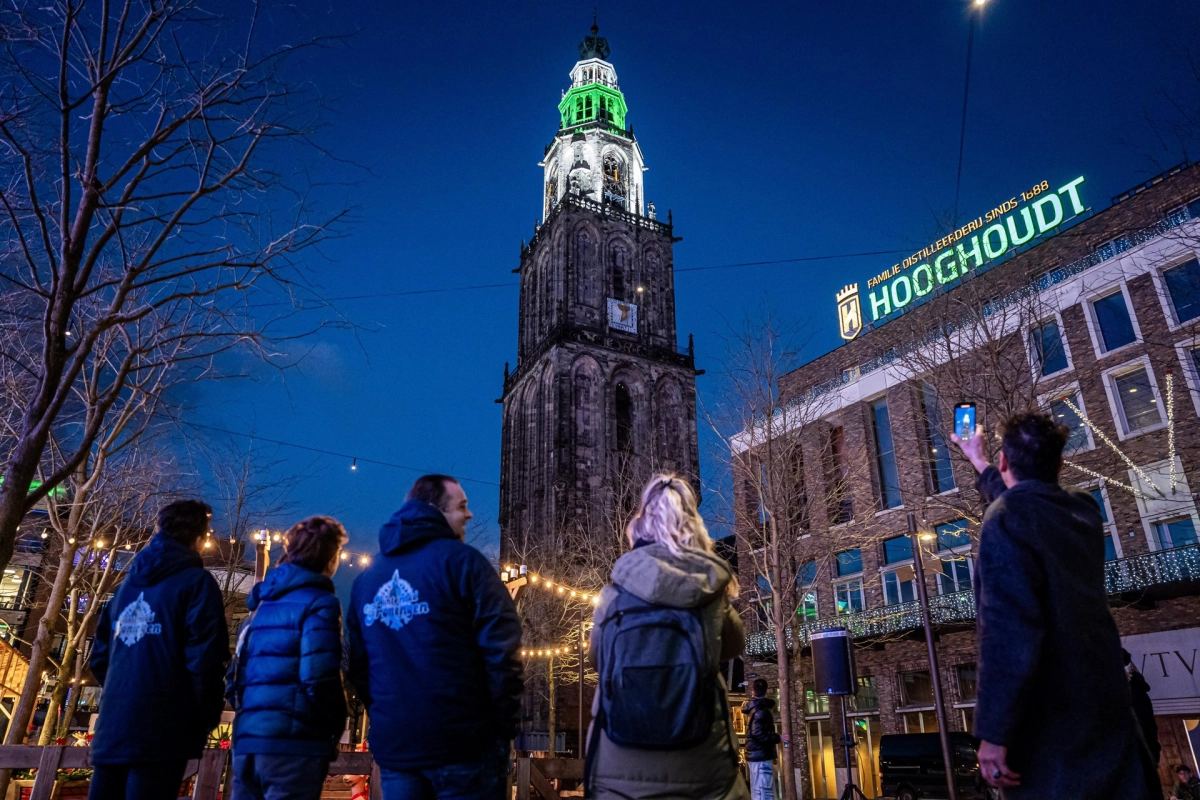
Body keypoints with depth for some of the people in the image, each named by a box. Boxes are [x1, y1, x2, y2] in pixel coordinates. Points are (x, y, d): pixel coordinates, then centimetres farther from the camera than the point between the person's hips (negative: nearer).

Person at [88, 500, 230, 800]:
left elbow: (99, 657, 17)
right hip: (161, 731, -7)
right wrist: (207, 718, -4)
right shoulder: (196, 582, -6)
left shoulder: (130, 581, 16)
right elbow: (204, 658, -15)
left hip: (112, 728, 7)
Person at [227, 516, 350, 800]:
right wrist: (335, 727, -2)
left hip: (247, 740, 8)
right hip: (293, 743, -7)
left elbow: (233, 679, 16)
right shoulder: (319, 601, -8)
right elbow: (318, 679, -18)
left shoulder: (264, 601, 17)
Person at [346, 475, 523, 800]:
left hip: (392, 744, 6)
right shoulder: (460, 559, -9)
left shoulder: (366, 577, 12)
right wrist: (505, 724, -7)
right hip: (460, 741, -6)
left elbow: (359, 664, 15)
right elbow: (501, 647, -15)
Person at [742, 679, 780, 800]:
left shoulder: (752, 707, 12)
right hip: (761, 755, -10)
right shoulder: (761, 710, -17)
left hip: (754, 754, 10)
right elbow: (758, 734, -25)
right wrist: (777, 737, -17)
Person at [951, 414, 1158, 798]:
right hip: (1108, 702, 8)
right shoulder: (1083, 508, 6)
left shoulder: (1004, 520, -17)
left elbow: (1009, 631, -24)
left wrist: (994, 732, -19)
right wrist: (978, 461, 45)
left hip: (1049, 722, -7)